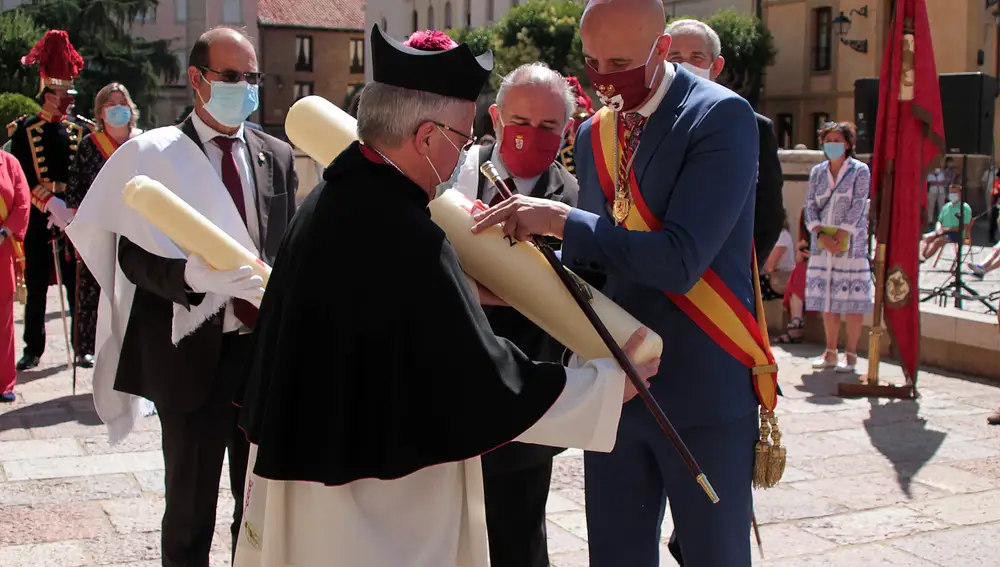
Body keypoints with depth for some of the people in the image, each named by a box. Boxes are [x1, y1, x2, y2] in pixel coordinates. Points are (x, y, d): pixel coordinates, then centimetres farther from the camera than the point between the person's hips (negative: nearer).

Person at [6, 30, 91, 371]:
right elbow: (18, 179, -6)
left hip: (75, 221, 1)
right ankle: (33, 350, 16)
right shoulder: (23, 131, 1)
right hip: (37, 223, -1)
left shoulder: (82, 132, 8)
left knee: (77, 286, 4)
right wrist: (49, 204, -18)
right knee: (36, 290, 6)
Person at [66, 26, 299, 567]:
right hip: (193, 350, -4)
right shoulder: (152, 154, -5)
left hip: (264, 345, 4)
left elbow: (289, 248, 11)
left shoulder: (276, 156, 8)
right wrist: (194, 274, -27)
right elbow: (133, 256, -10)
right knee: (190, 507, 8)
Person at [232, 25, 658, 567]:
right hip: (381, 504, -8)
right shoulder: (406, 238, -26)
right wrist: (610, 383, -11)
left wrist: (468, 292, 17)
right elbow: (487, 384, -21)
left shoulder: (330, 199, 1)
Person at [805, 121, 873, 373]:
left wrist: (839, 237, -18)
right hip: (822, 243, 4)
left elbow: (857, 208, -9)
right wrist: (822, 236, -10)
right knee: (827, 299, 6)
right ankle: (830, 353, 14)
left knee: (852, 300, -4)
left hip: (850, 243, -4)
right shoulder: (817, 172, 11)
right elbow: (810, 207, 5)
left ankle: (851, 354, 1)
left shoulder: (860, 171, -1)